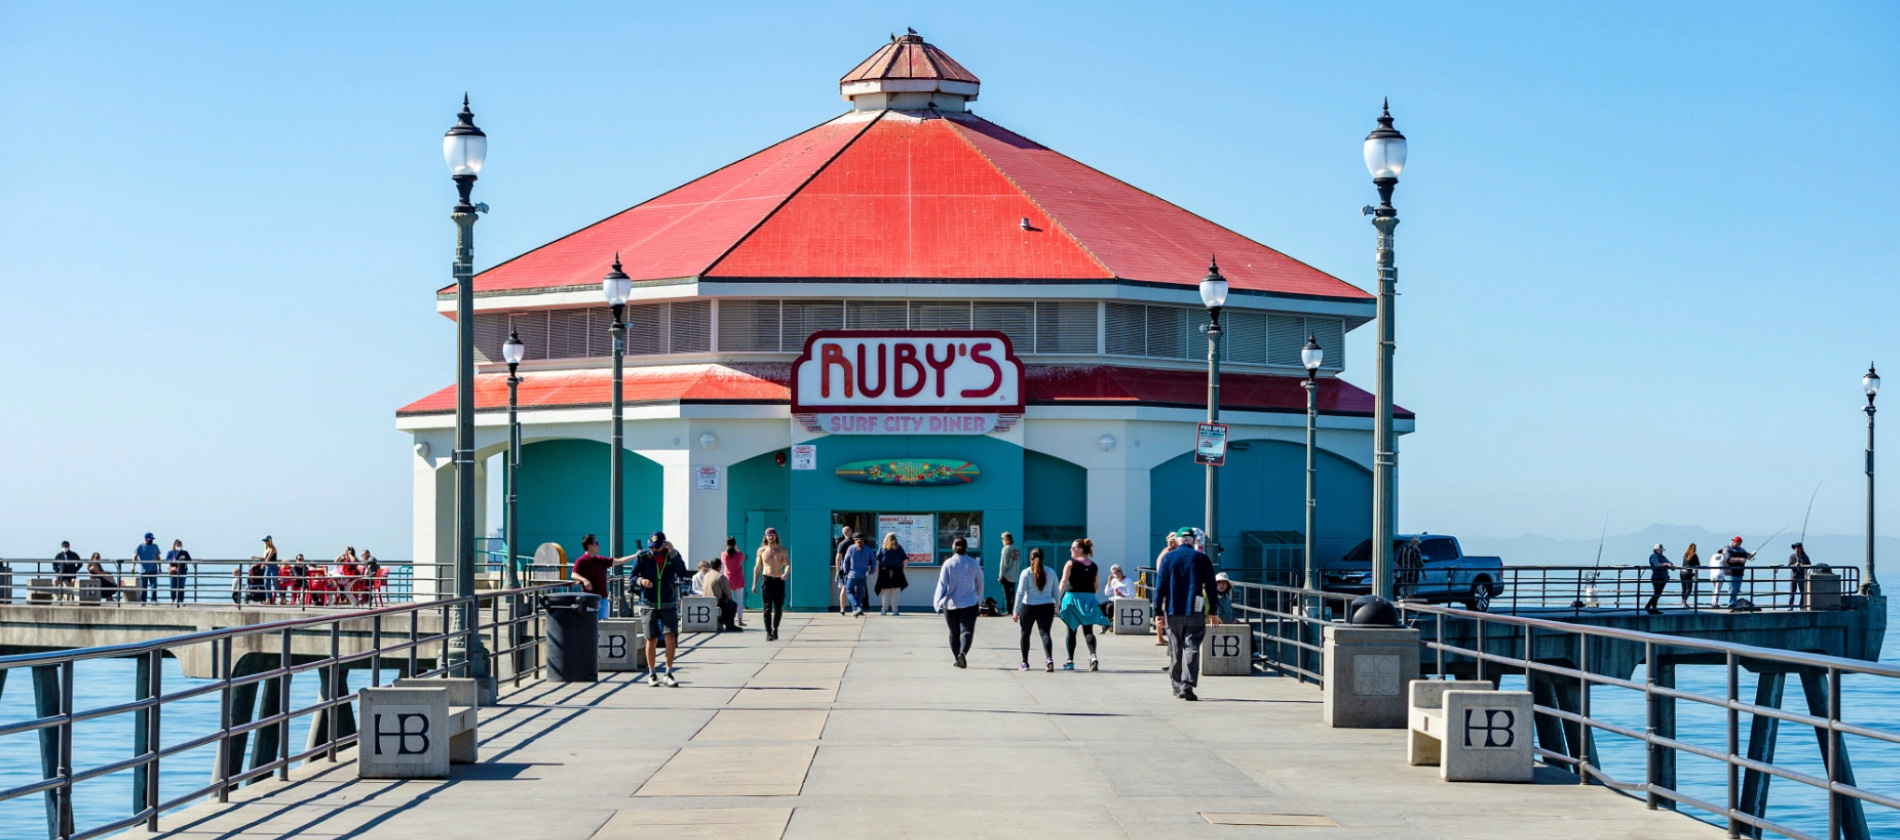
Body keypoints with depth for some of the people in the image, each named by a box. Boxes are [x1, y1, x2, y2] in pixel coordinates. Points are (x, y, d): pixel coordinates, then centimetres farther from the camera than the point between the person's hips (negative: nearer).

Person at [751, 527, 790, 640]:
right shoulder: (761, 550, 6)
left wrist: (786, 574, -28)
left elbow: (788, 564, -5)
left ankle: (775, 629, 28)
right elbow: (757, 567, 12)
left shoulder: (782, 550, 4)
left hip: (779, 581, 1)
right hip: (766, 580, -1)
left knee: (778, 608, 6)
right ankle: (768, 633, -10)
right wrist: (754, 583, 9)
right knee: (767, 608, -9)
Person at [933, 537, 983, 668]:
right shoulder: (973, 563, -1)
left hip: (951, 603, 1)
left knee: (954, 632, 15)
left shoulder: (948, 564, -5)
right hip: (969, 603, -1)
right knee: (967, 631, -5)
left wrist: (938, 602, -5)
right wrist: (978, 597, 27)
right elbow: (980, 583, 10)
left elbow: (942, 584, -7)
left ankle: (957, 658, 22)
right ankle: (963, 653, -30)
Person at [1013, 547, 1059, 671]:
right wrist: (1057, 608, 22)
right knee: (1045, 633, -5)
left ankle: (1025, 663, 21)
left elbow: (1020, 593, -10)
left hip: (1029, 607, -2)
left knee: (1025, 634, 14)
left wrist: (1016, 611, -9)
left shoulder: (1026, 573, -6)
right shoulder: (1050, 572, 6)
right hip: (1047, 608, 2)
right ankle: (1049, 658, -30)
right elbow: (1056, 592, 11)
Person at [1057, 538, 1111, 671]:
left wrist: (1059, 597, -13)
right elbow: (1096, 586, 11)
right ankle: (1093, 655, -21)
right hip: (1089, 599, 3)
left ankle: (1070, 661, 12)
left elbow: (1064, 581, -14)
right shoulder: (1094, 566, 9)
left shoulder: (1070, 564, -5)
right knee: (1088, 631, 3)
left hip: (1073, 597, -3)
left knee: (1071, 631, 8)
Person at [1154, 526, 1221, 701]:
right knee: (1191, 648, -5)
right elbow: (1211, 586, 3)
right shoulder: (1202, 558, 2)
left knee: (1175, 649, 12)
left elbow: (1160, 585, 1)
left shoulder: (1167, 558, 4)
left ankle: (1177, 685, 20)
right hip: (1195, 612, -2)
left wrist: (1158, 611, 4)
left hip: (1172, 612, 2)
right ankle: (1187, 685, -18)